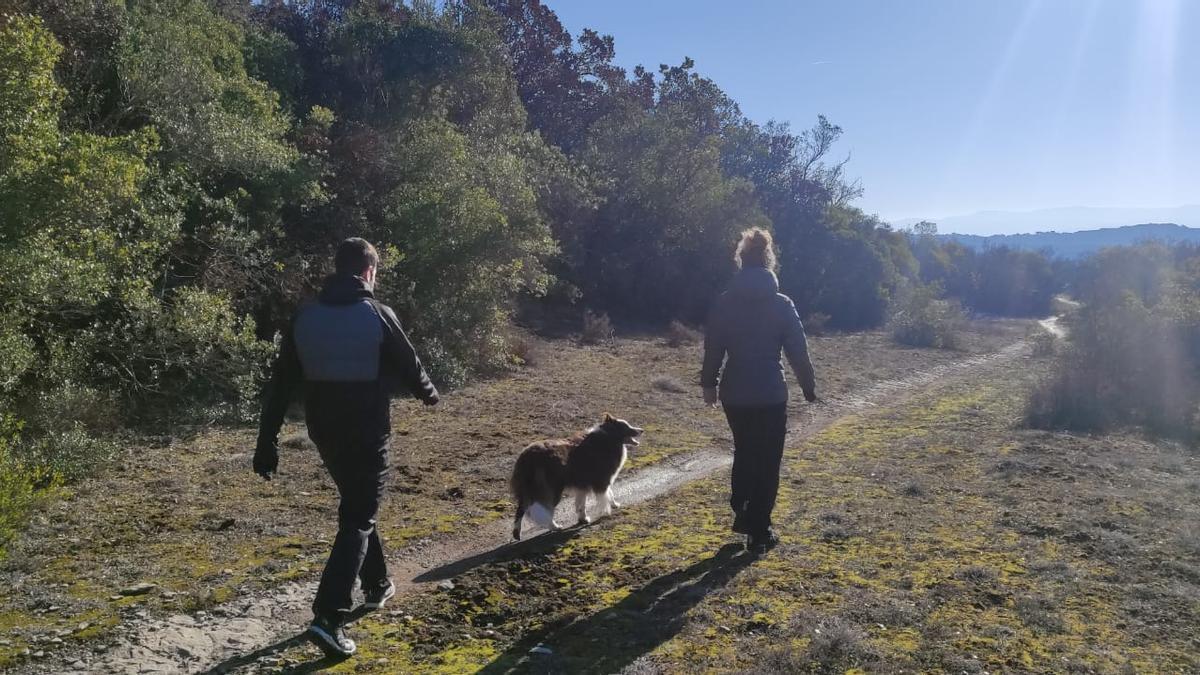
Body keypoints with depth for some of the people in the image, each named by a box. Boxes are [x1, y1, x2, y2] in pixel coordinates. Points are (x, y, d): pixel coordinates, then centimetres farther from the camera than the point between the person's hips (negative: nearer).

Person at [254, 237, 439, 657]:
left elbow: (280, 386, 1)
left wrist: (267, 441, 6)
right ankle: (328, 618, -12)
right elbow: (408, 366, 1)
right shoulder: (377, 315, -11)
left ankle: (377, 586, 38)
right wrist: (428, 393, 22)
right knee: (357, 520, -1)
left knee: (357, 506, 24)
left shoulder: (304, 318, 1)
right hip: (367, 433, -5)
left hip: (323, 432, 6)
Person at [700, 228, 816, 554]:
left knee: (744, 453, 24)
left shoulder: (724, 304, -1)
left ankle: (742, 515, 29)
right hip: (770, 394, -3)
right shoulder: (781, 304, -7)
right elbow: (798, 352, -4)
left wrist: (709, 383, 18)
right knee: (767, 462, 8)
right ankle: (759, 532, 11)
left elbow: (713, 349, 5)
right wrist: (809, 388, 8)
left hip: (734, 394, 3)